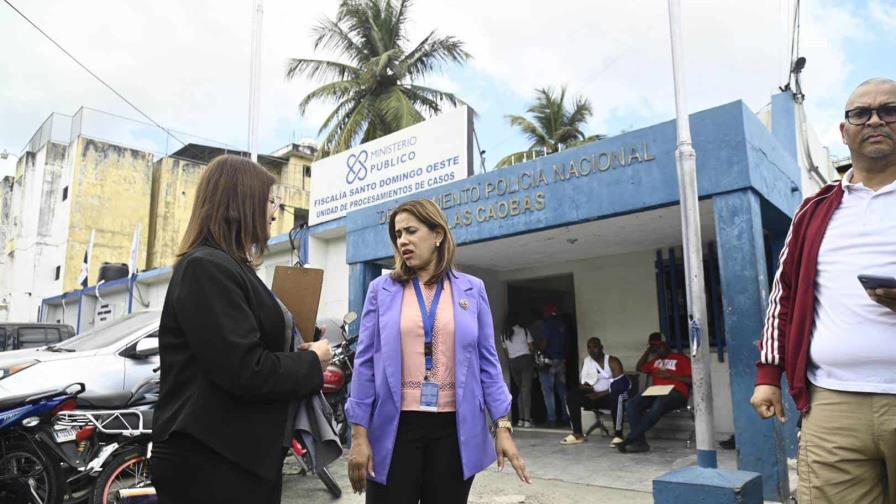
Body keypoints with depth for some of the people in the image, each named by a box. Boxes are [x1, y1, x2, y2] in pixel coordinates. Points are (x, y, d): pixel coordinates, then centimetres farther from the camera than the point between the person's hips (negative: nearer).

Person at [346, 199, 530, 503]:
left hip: (454, 429, 1)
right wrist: (359, 434, -4)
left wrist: (502, 426, -2)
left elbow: (487, 362, 4)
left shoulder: (472, 289, 4)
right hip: (395, 428, 0)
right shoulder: (381, 289, 2)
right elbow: (365, 364, 1)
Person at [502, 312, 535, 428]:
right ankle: (527, 419, -10)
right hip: (526, 359, -3)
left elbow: (506, 353, 5)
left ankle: (521, 418, 10)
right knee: (526, 389, -5)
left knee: (521, 390, 14)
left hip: (513, 362, 3)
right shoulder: (524, 330, 1)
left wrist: (511, 364, 14)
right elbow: (531, 348, 2)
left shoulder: (504, 335, 7)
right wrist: (533, 362, 14)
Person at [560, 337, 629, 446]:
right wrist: (583, 387, -17)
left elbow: (620, 385, -19)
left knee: (617, 395, -39)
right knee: (571, 395, -14)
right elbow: (583, 382, 8)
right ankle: (578, 434, -12)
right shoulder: (586, 362, 6)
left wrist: (600, 394, -23)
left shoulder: (612, 362, -10)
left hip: (610, 396, -5)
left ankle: (618, 435, -28)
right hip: (594, 396, 5)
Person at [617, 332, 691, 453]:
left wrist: (671, 376, -9)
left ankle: (628, 440, -37)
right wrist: (648, 350, 25)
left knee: (656, 408, -39)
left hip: (675, 393, -6)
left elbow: (691, 380, 2)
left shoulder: (681, 359, 11)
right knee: (631, 404, -25)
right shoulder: (655, 360, 30)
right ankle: (640, 442, -31)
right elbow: (639, 367, 33)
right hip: (656, 392, 6)